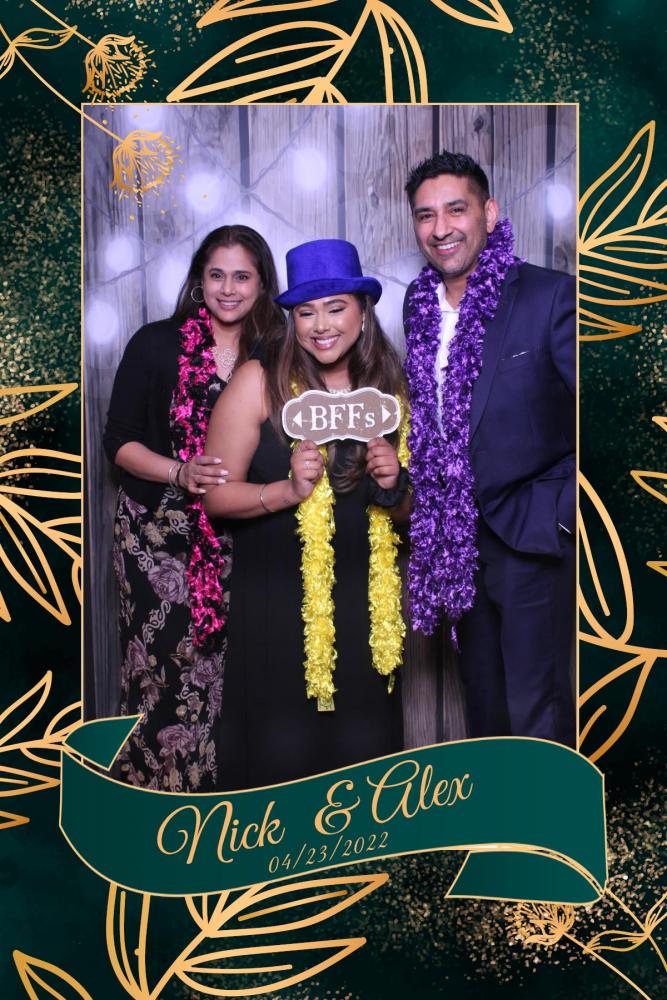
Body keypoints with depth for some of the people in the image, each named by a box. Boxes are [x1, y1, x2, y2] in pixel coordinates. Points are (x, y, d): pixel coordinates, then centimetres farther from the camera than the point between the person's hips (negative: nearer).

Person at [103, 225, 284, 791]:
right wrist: (180, 473, -17)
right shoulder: (157, 345, 0)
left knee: (223, 667, -1)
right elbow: (120, 442, -2)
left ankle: (213, 786, 17)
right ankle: (149, 787, 15)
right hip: (158, 533, -2)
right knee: (161, 665, -4)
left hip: (235, 539, 2)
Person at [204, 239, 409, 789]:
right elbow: (215, 493, -8)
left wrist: (394, 486, -8)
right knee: (280, 752, 5)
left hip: (365, 602, 4)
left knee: (363, 750, 11)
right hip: (278, 605, -3)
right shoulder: (261, 382, -8)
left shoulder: (387, 386, 4)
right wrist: (288, 490, -23)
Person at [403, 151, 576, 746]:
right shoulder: (418, 303, 7)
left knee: (537, 709, 0)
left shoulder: (550, 296, -12)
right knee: (482, 692, 20)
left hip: (531, 541, -6)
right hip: (456, 540, 6)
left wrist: (560, 511, -16)